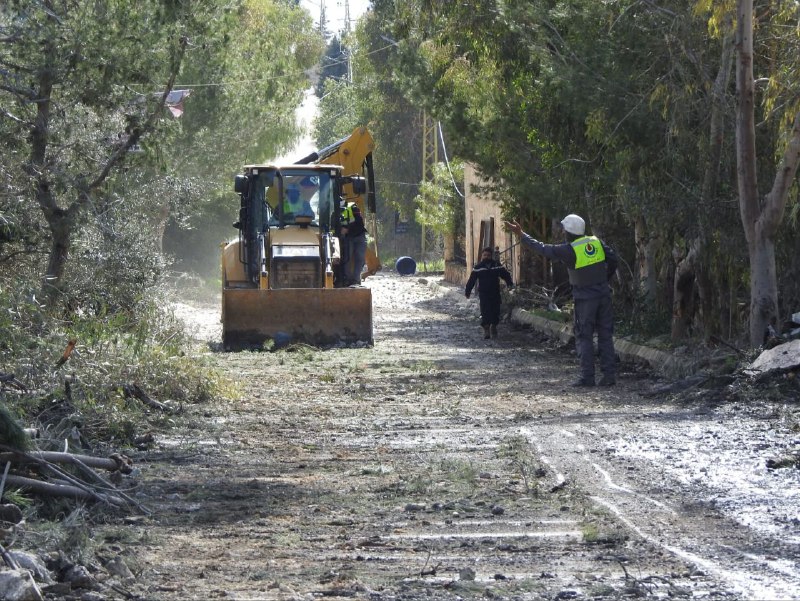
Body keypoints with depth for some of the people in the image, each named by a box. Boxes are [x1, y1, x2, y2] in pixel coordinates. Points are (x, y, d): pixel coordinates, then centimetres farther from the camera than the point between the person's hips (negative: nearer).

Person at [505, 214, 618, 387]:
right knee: (605, 335, 8)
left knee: (584, 337, 2)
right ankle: (610, 374, 4)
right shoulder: (596, 242, 1)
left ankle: (587, 376, -2)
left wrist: (521, 234, 4)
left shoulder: (568, 250, -13)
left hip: (584, 297, -5)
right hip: (603, 294, 5)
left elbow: (542, 248, -5)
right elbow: (613, 258, 5)